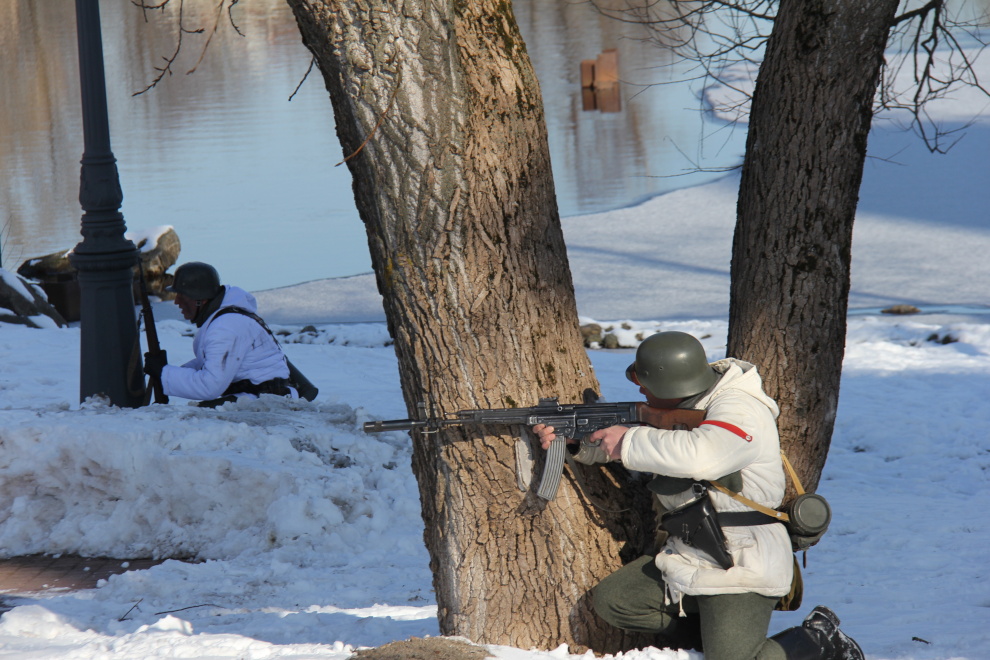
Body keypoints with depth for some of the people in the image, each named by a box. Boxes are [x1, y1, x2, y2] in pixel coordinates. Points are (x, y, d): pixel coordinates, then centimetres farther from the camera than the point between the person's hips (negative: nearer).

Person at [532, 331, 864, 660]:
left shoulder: (741, 410, -21)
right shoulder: (681, 407, 6)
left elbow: (699, 456, -41)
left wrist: (628, 442, -29)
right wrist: (570, 442, -2)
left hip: (740, 571, -9)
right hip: (687, 558, 9)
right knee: (609, 600, 4)